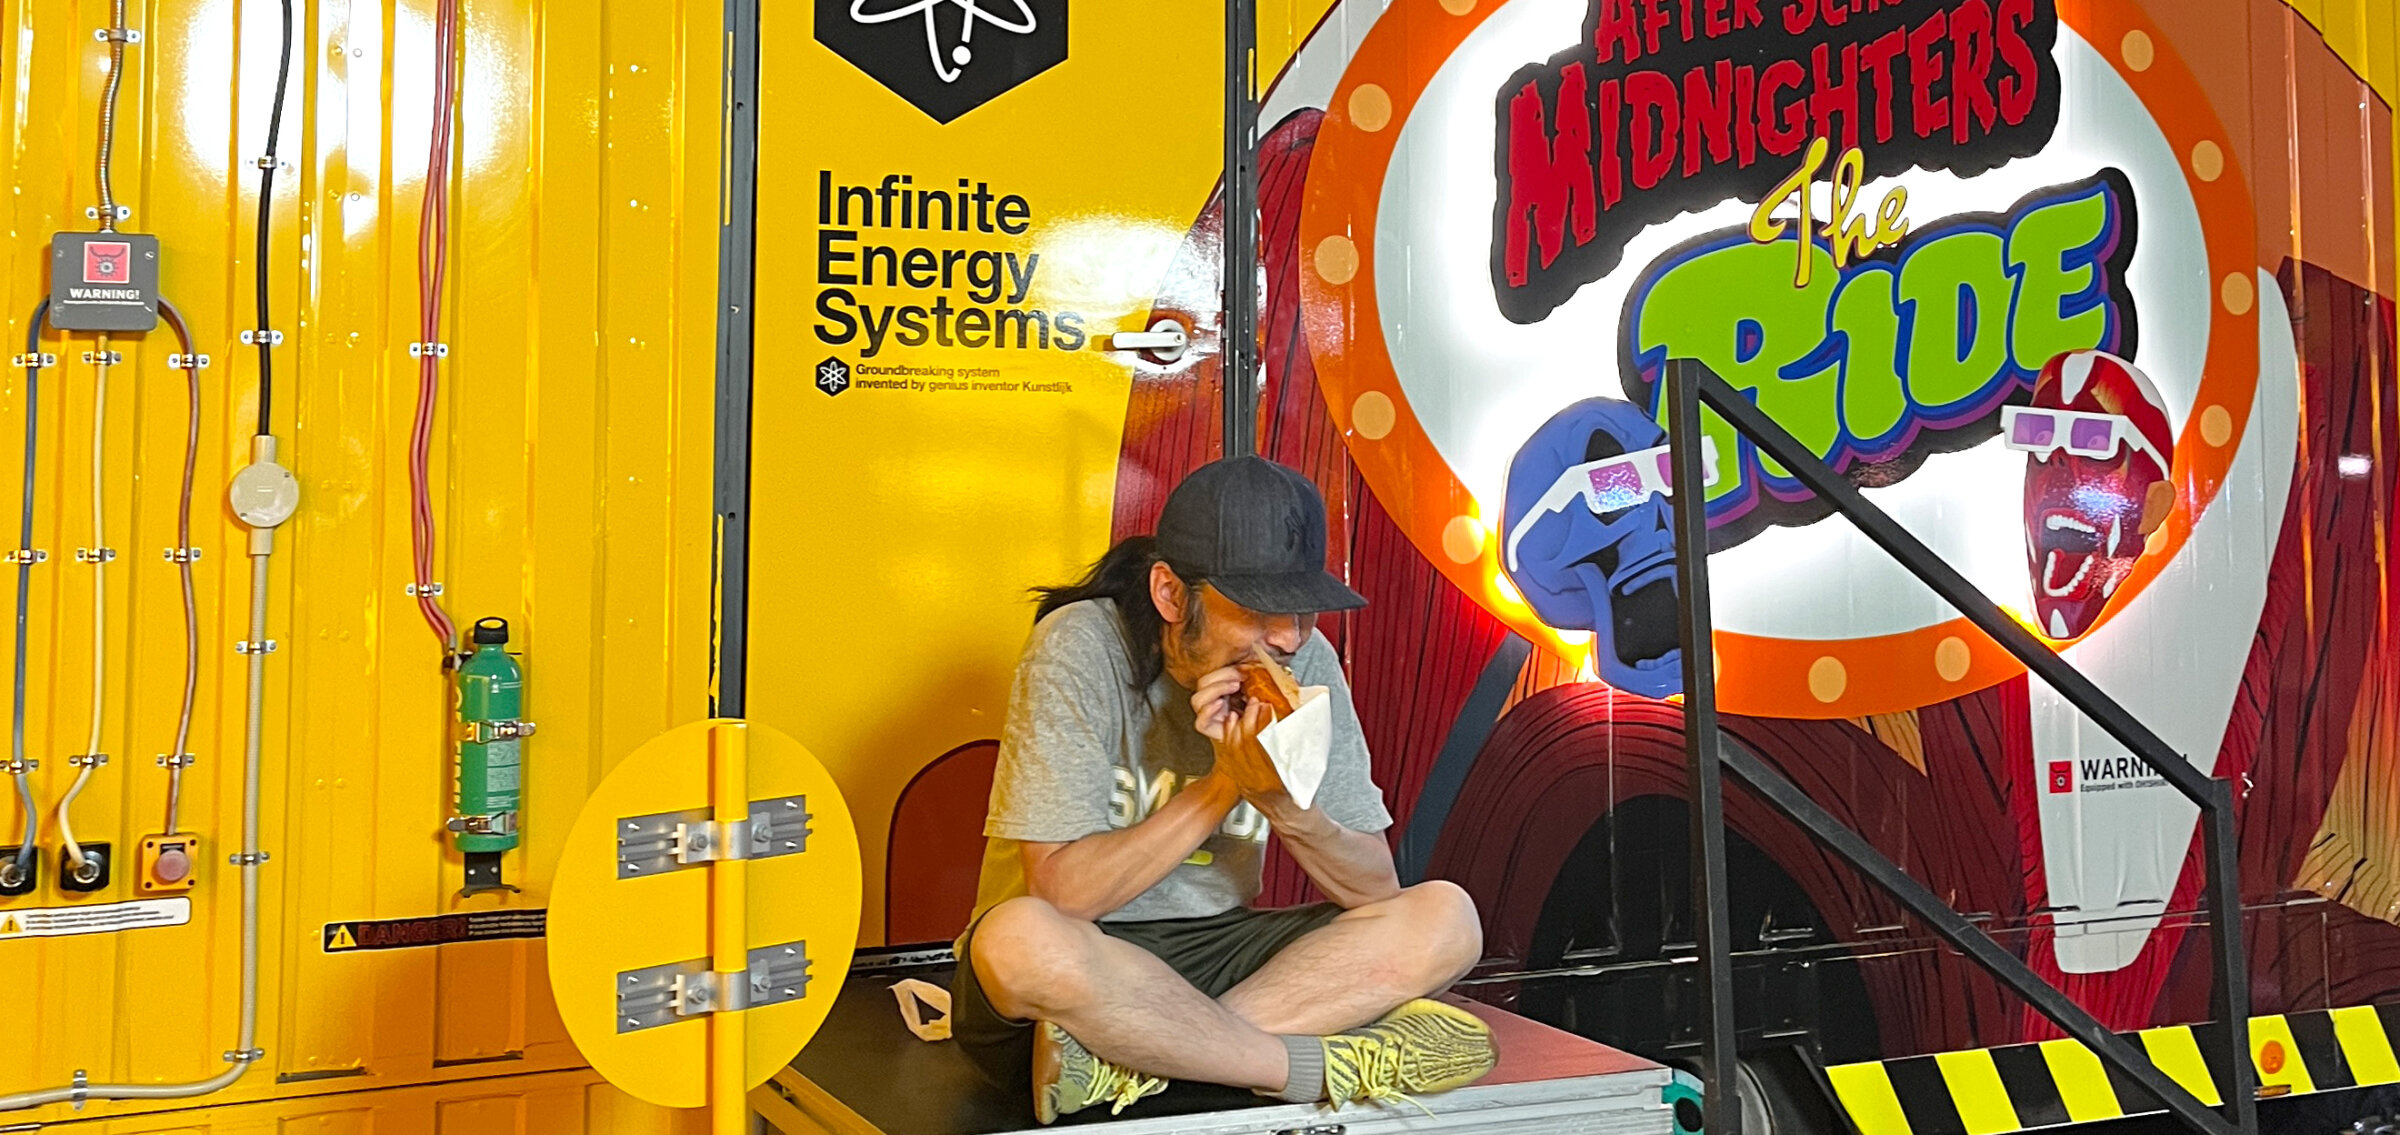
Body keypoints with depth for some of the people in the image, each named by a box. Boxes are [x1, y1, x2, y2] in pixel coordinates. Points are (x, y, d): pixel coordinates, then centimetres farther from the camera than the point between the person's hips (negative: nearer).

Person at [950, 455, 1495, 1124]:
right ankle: (1323, 1065, -24)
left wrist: (1284, 805, -23)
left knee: (1446, 919, -15)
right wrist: (1220, 785, -22)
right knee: (1020, 936, -39)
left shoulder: (1305, 662, -3)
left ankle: (1127, 1054, -26)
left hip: (1218, 953, 5)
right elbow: (1061, 893, -21)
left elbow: (1376, 889, -3)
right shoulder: (1081, 650, -16)